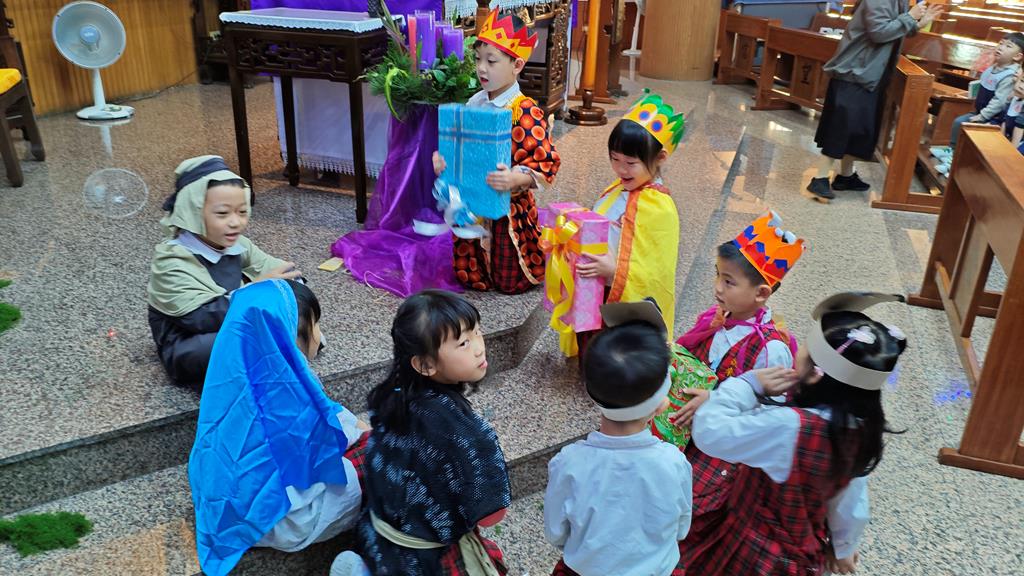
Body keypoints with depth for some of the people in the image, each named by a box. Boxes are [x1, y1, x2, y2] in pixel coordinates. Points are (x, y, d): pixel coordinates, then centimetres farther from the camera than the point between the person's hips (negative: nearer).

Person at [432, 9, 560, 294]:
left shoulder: (526, 112, -20)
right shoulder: (474, 103, -1)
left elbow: (547, 163, -22)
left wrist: (516, 179, -37)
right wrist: (443, 158, -9)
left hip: (509, 208, -6)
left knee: (511, 281, 11)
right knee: (469, 277, 15)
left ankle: (548, 249, 34)